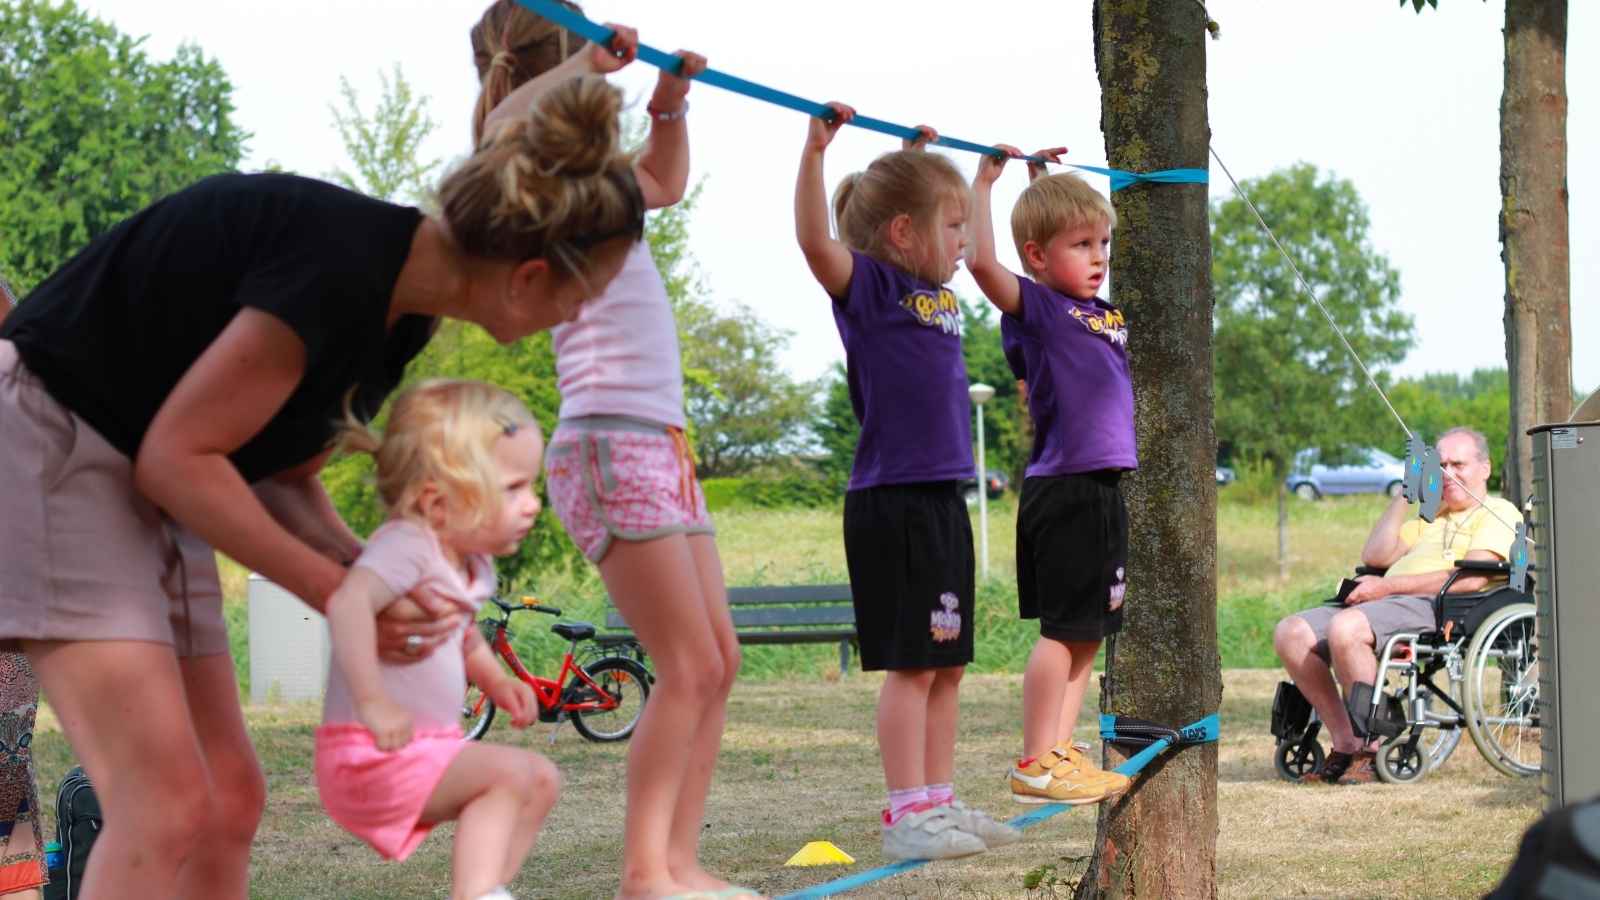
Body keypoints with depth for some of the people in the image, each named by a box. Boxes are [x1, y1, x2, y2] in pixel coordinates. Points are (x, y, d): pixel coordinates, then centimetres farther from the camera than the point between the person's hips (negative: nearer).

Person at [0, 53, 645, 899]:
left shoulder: (398, 309, 3)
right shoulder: (340, 270, -26)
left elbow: (281, 474, 12)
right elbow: (178, 454, -22)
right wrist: (339, 592, -15)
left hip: (137, 476, 10)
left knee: (228, 797, 6)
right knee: (169, 804, -18)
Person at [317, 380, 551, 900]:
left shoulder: (472, 562, 11)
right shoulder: (408, 547, -20)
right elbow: (347, 602, -39)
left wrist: (496, 681, 11)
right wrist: (373, 703, -41)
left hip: (429, 751, 10)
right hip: (372, 757, -10)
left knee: (542, 780, 9)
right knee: (510, 772, -18)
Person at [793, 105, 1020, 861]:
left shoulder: (935, 290, 14)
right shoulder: (868, 286, -9)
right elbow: (814, 238, -28)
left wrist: (924, 157, 35)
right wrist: (816, 148, -34)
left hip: (943, 500, 8)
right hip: (891, 505, -8)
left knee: (947, 664, 11)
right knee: (911, 663, -6)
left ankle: (938, 802, 19)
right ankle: (906, 816, -2)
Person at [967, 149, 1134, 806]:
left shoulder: (1101, 311, 13)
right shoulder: (1035, 307, -8)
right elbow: (982, 262, -27)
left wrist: (1047, 185, 24)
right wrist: (985, 181, -20)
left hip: (1101, 490, 8)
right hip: (1063, 488, -8)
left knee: (1089, 631, 12)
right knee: (1064, 629, -6)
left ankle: (1060, 752, 18)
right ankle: (1034, 764, -1)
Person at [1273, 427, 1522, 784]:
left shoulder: (1498, 512, 8)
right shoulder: (1432, 517, 34)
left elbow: (1471, 578, -9)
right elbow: (1375, 555, 24)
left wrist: (1386, 586, -10)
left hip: (1433, 607, -8)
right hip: (1384, 605, 8)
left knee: (1345, 628, -36)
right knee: (1290, 633, -13)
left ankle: (1372, 747, -25)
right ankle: (1346, 743, -12)